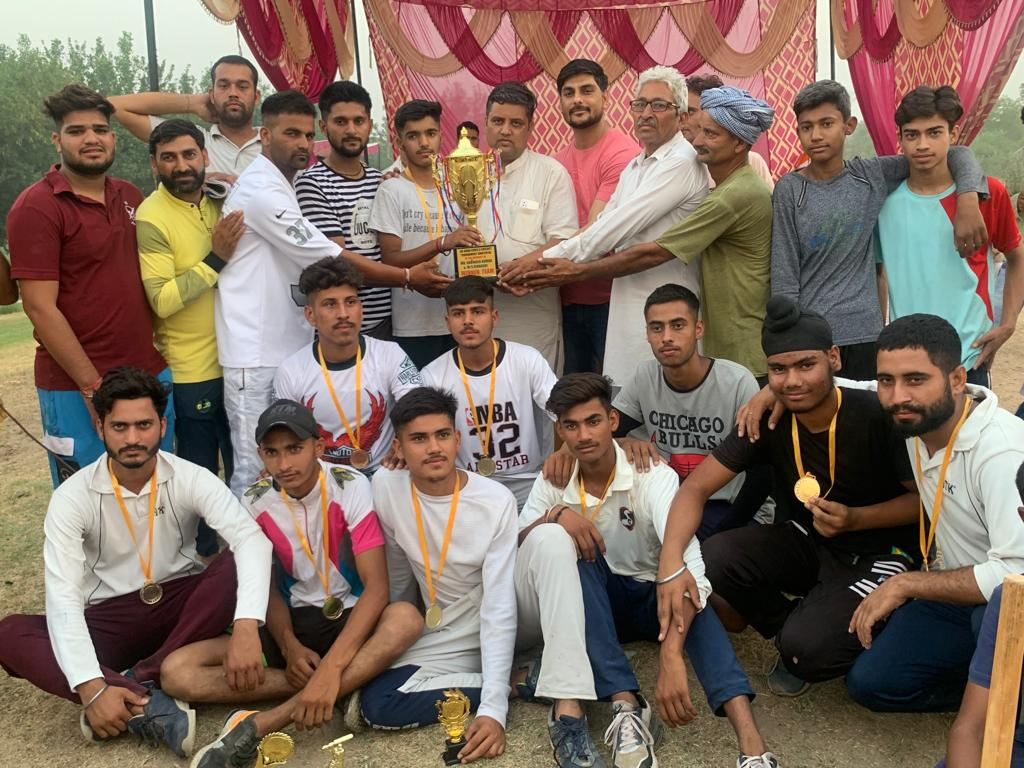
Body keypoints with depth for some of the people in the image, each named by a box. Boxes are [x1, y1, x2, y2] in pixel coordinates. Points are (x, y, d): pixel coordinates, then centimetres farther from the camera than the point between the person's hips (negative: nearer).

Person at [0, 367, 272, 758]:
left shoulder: (191, 478, -14)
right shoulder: (72, 497, -14)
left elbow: (251, 539, -29)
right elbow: (62, 595, -23)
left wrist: (246, 627, -46)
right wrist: (91, 687, -37)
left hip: (182, 602, 0)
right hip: (110, 619, 0)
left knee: (237, 566, -30)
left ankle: (134, 683, -29)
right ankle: (149, 703, -37)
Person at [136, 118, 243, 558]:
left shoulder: (219, 203, 6)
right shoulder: (151, 218, -14)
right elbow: (162, 300, -23)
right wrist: (215, 260, -26)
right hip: (191, 370, -7)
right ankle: (204, 558, 24)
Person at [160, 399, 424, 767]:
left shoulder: (351, 487, -16)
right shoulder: (255, 501, -4)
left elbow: (377, 586, -23)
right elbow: (268, 587, 5)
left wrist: (331, 667, -35)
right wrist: (289, 646, -16)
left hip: (349, 619, -3)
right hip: (293, 622, 3)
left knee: (406, 618, -38)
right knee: (176, 671, -18)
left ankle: (262, 726, -38)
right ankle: (352, 686, -23)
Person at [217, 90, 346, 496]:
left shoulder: (278, 187, 19)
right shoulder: (261, 189, -13)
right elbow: (325, 259, -16)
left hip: (287, 349, 10)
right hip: (256, 358, -10)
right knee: (256, 471, -5)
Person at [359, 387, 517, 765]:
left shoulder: (497, 501, -21)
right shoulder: (385, 487, -11)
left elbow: (500, 608, -25)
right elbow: (397, 578, 5)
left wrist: (493, 708, -33)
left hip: (503, 630, -3)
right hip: (445, 635, 3)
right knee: (376, 704, -20)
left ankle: (502, 687, -20)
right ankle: (515, 681, -8)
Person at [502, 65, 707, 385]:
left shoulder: (682, 162, -12)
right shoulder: (634, 167, 19)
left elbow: (619, 227, -17)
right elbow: (603, 226, 13)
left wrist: (546, 260, -13)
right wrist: (540, 261, -2)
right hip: (629, 304, 8)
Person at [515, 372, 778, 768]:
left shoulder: (653, 476, -21)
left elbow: (686, 561, -37)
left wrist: (671, 657, -52)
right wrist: (556, 514, -32)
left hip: (649, 598, -2)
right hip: (585, 607, 3)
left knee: (687, 589, -37)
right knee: (552, 538, -29)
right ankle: (627, 707, -40)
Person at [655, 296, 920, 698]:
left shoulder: (876, 415, -22)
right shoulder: (767, 420, -10)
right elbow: (696, 487, -12)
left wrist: (854, 519, -27)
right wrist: (670, 561, -28)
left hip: (875, 553, -5)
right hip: (805, 542, 5)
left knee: (807, 645, -30)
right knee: (710, 559, -21)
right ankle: (796, 623, 5)